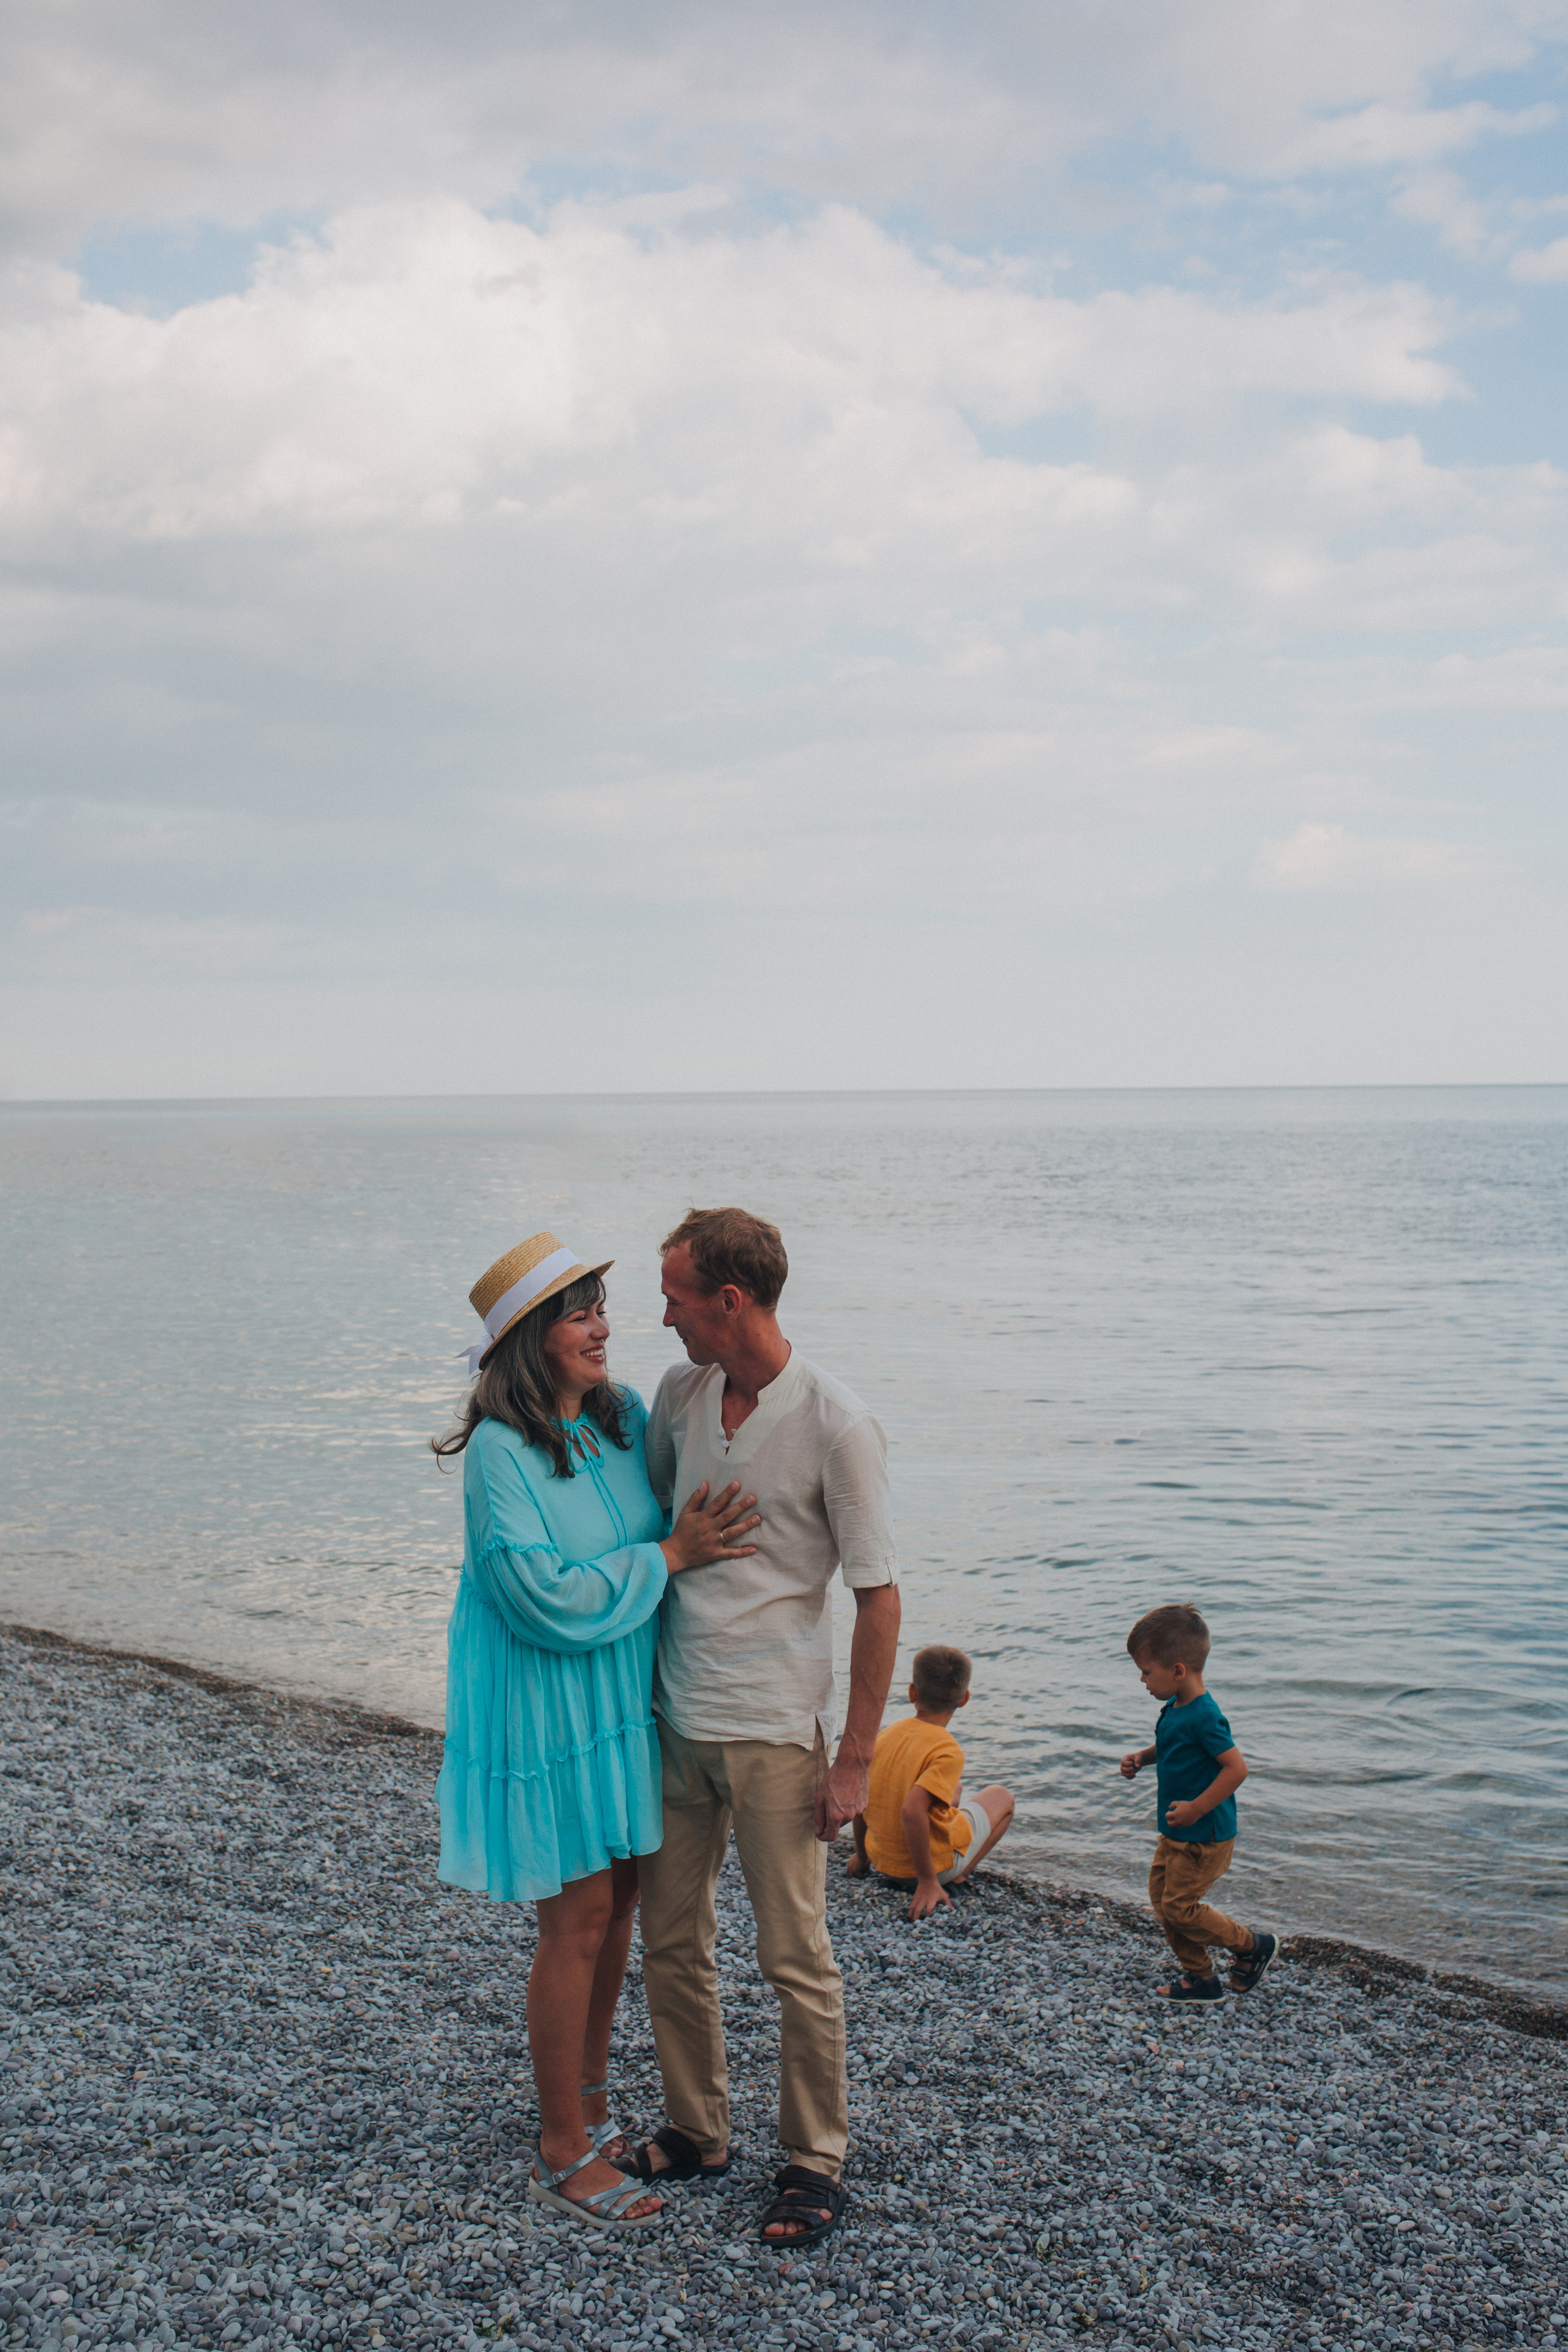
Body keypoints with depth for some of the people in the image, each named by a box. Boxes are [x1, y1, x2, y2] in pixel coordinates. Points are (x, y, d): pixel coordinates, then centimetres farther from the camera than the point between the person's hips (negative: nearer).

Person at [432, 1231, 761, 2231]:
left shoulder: (627, 1416, 0)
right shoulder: (499, 1451, -21)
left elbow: (674, 1520, 13)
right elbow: (551, 1598, -24)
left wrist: (705, 1535, -7)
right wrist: (668, 1555, -20)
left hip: (629, 1698, 7)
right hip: (550, 1710, -7)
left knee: (620, 1899, 15)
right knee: (577, 1921, 1)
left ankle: (591, 2099, 34)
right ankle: (565, 2153, 16)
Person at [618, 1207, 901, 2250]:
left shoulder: (838, 1427, -16)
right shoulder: (677, 1394, 3)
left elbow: (879, 1597, -12)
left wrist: (857, 1757, -12)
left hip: (774, 1729, -6)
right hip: (674, 1716, 6)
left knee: (796, 1957, 4)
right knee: (671, 1940, 15)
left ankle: (817, 2162, 21)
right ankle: (698, 2133, 32)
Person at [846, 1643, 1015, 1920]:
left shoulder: (884, 1737, -5)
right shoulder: (948, 1752, -24)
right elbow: (912, 1810, -35)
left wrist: (862, 1855, 18)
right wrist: (928, 1882, -28)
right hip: (936, 1861, -6)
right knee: (1002, 1796, 20)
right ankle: (960, 1874, 5)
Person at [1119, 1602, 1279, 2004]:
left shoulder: (1203, 1717, -26)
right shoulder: (1175, 1709, 4)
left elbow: (1236, 1767, -27)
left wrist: (1197, 1808, -25)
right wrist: (1142, 1757, 5)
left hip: (1203, 1835, -10)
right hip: (1176, 1833, 10)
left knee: (1179, 1907, -3)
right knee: (1160, 1897, 14)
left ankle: (1254, 1946, 14)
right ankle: (1201, 1978, 24)